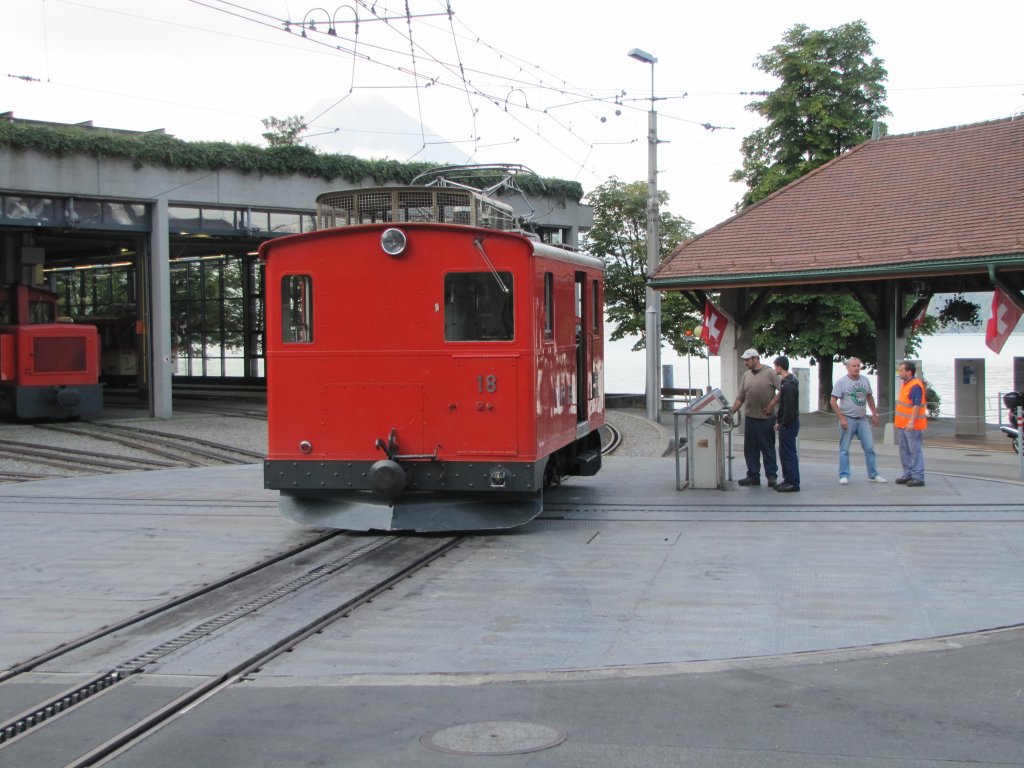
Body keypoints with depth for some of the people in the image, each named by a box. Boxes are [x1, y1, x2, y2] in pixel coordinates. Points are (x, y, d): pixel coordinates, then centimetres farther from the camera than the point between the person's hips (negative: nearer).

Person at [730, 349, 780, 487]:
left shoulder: (769, 373, -6)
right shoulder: (746, 376, 11)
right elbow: (740, 398, 12)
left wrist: (772, 405, -14)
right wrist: (731, 412, 6)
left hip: (766, 418, -6)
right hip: (750, 417, 6)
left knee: (768, 448, 1)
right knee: (750, 449, 8)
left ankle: (772, 476, 8)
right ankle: (753, 476, 16)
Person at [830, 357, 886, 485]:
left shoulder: (865, 380, 9)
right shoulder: (841, 382, -7)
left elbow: (869, 397, 21)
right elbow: (833, 401, -10)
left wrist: (874, 414, 15)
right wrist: (841, 418, -16)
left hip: (863, 419, 5)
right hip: (848, 420, -5)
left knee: (870, 447, 5)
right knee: (844, 449, 0)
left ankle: (873, 475, 13)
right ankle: (844, 476, 6)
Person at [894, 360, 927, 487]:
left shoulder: (916, 386, -17)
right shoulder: (905, 384, 13)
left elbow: (917, 405, -24)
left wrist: (911, 421, -30)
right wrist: (897, 419, 24)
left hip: (912, 425, -10)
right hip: (903, 424, 10)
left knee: (915, 451, -5)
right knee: (904, 451, 14)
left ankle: (918, 477, -1)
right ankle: (908, 474, 23)